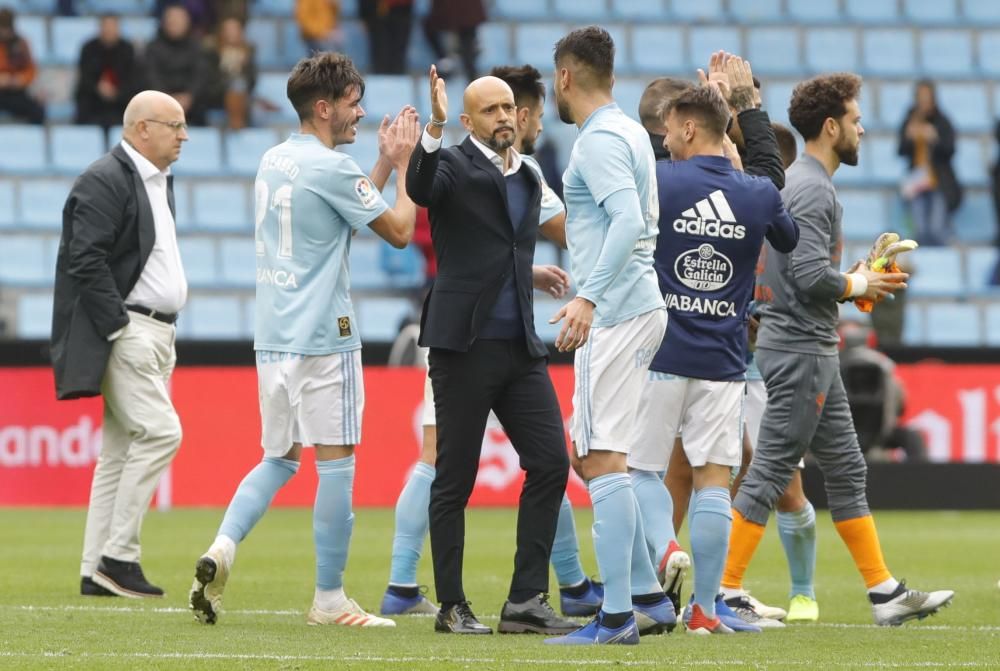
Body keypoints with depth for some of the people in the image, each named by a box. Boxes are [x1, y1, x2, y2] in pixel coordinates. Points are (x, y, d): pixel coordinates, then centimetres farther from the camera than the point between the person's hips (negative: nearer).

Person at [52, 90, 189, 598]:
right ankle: (118, 556, -13)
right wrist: (118, 327, -20)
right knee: (159, 432, -17)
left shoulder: (157, 181, 19)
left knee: (122, 451, 7)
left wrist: (165, 332, 16)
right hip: (124, 331, -10)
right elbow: (86, 260, -18)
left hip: (155, 332, 10)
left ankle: (97, 572, 8)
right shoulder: (104, 181, -11)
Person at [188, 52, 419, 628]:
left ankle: (222, 548, -6)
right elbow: (398, 230, -5)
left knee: (280, 458, 16)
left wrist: (386, 163, 20)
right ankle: (330, 599, 4)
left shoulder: (274, 162, 13)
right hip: (322, 336, -8)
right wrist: (404, 165, 6)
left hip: (273, 336, 8)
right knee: (336, 463, 0)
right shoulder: (331, 167, -12)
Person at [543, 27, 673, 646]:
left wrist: (590, 298, -33)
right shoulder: (630, 132, 16)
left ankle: (617, 617, -13)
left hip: (615, 314, -10)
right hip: (639, 304, 10)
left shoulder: (600, 140, -13)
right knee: (594, 458, 15)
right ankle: (648, 595, 16)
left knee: (602, 459, -10)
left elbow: (629, 220, -26)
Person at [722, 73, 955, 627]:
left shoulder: (803, 183, 16)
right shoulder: (812, 189, -16)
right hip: (800, 351, -11)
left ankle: (884, 592, 15)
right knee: (769, 473, -8)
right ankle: (722, 591, -6)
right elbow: (812, 276, -24)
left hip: (813, 352, 11)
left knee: (846, 471, 11)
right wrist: (858, 285, -7)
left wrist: (858, 279, 11)